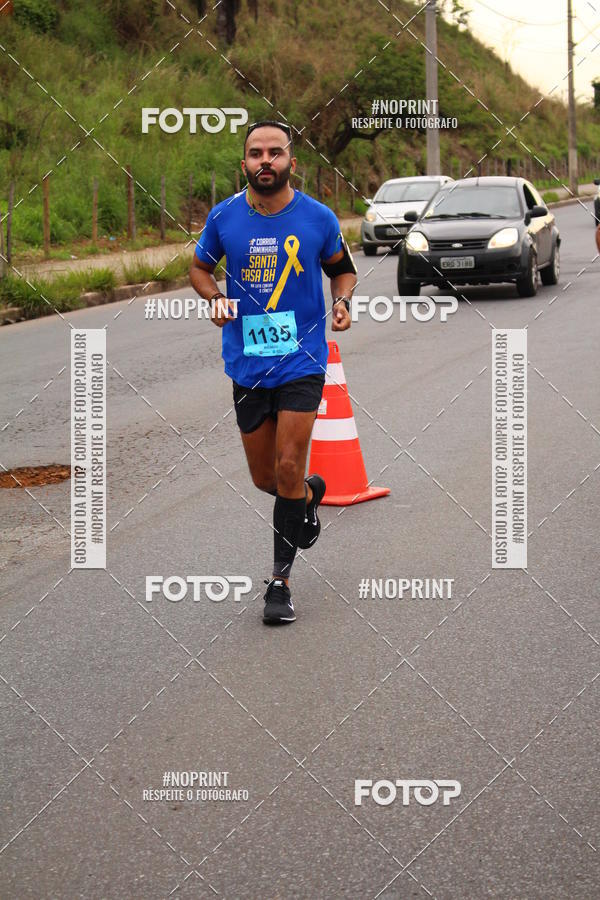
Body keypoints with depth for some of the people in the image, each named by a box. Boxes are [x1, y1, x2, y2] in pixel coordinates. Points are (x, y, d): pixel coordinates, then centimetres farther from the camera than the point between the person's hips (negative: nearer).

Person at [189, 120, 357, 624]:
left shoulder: (318, 218, -4)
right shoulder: (224, 217, -2)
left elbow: (343, 269, 13)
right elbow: (200, 267, 13)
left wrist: (342, 301, -8)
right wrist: (216, 297, -8)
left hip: (302, 360, -2)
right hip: (247, 364, 2)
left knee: (288, 470, -10)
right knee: (265, 478, 9)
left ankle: (281, 581, 4)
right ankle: (311, 492, 45)